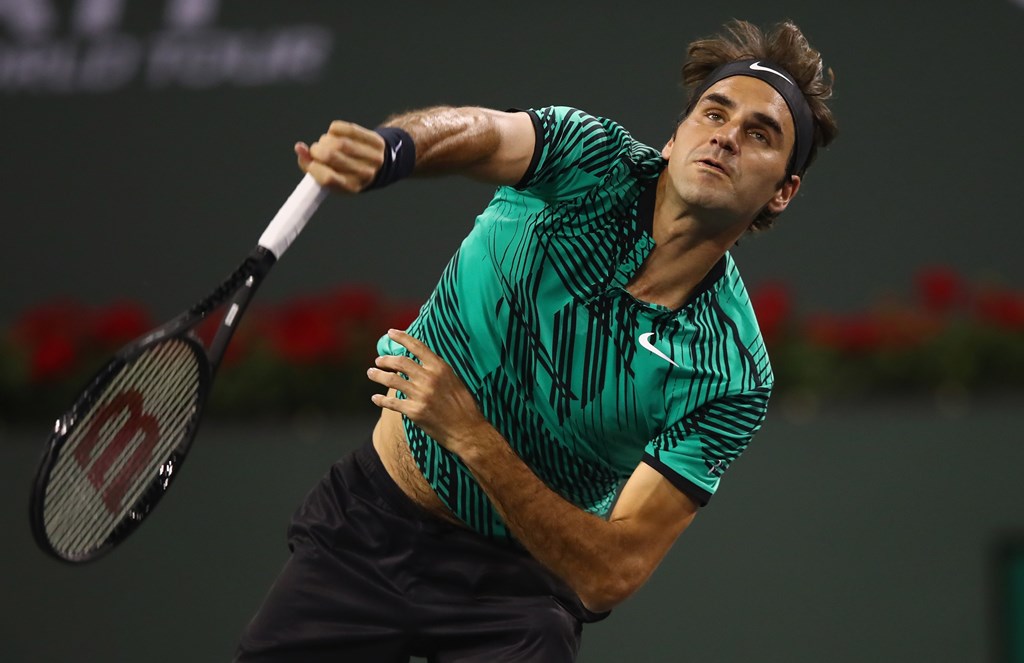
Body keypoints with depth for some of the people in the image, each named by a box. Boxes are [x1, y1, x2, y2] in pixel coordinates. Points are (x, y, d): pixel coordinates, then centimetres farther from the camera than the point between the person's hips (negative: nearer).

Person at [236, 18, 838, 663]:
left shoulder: (732, 378, -21)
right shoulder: (595, 162, -15)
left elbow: (612, 574, -24)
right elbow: (478, 132, -36)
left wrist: (470, 435, -34)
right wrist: (390, 148, -59)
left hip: (519, 575, -1)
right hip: (366, 522, 2)